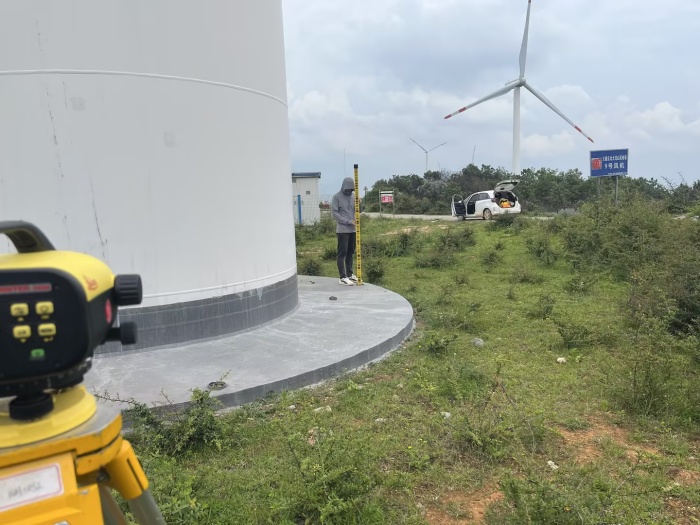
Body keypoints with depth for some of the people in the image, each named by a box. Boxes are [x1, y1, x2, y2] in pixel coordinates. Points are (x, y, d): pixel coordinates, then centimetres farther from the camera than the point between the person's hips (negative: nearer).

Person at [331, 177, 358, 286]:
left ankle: (349, 274, 20)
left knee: (350, 253, 11)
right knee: (342, 253, -5)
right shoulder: (337, 197, -3)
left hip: (353, 230, 6)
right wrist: (347, 221, -15)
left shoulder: (352, 197, 13)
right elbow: (334, 212, -9)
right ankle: (343, 277, -5)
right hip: (342, 230, -6)